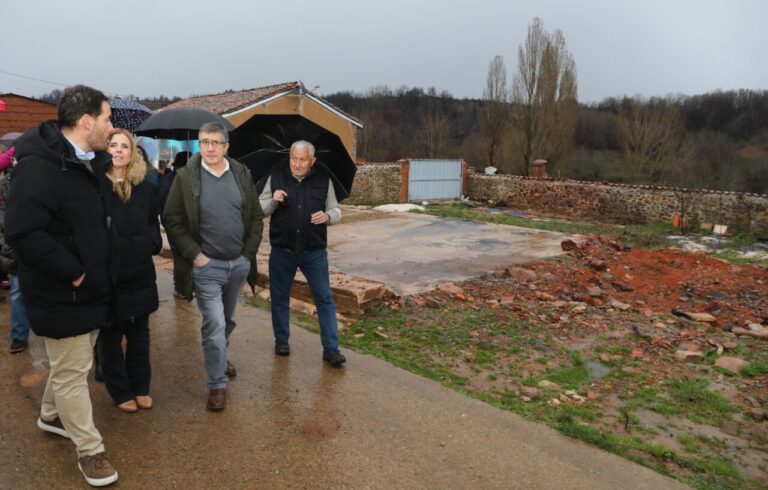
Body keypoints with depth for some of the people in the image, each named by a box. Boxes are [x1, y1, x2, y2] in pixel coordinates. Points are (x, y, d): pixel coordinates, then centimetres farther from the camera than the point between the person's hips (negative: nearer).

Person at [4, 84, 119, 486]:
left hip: (88, 287, 9)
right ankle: (89, 450, 18)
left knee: (70, 362, 24)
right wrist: (72, 272, -22)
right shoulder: (39, 167, -22)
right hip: (60, 295, -9)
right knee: (72, 372, 5)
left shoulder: (88, 162, 7)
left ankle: (51, 415, 46)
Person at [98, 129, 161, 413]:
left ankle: (141, 387, 30)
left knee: (139, 334, 15)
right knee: (110, 336, 10)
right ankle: (121, 392, 25)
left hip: (139, 273, 4)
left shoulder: (144, 187, 6)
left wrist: (153, 241, -4)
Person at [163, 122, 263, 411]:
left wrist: (249, 252, 0)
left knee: (228, 320, 20)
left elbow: (256, 217, 6)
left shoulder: (241, 174, 2)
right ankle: (217, 385, 8)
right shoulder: (186, 177, -7)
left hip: (239, 264, 4)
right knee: (214, 325, -6)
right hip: (206, 265, -4)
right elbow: (172, 221, -6)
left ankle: (220, 357, 46)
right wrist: (194, 255, -12)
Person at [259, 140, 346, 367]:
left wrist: (327, 216, -17)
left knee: (325, 299, -1)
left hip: (315, 252, -1)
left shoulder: (323, 179, 0)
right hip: (282, 251, 1)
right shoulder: (276, 176, 0)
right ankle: (281, 341, 31)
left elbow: (336, 211, 6)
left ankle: (331, 350, 6)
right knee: (279, 298, 12)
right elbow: (260, 209, 4)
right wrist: (273, 201, -17)